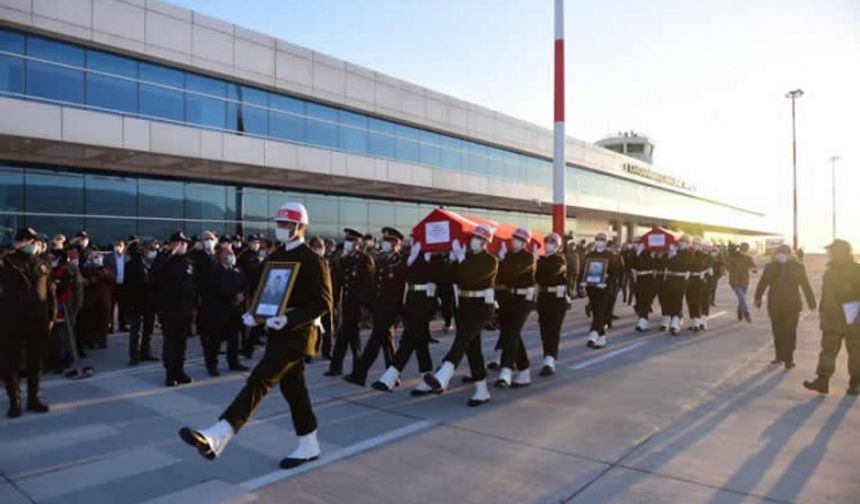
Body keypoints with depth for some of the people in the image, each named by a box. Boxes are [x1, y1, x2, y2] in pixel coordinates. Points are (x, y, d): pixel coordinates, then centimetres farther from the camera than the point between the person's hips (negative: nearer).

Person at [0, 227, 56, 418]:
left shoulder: (42, 264, 8)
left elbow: (50, 293, 9)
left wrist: (52, 316, 6)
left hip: (38, 321, 3)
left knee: (35, 361, 11)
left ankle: (33, 398, 23)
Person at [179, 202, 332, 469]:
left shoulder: (313, 261, -12)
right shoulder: (274, 258, 13)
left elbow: (323, 303, -17)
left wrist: (289, 319, -27)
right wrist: (254, 313, -1)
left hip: (296, 334, -8)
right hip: (277, 333, 9)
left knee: (259, 380, -16)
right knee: (293, 388, 13)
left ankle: (217, 437, -21)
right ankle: (308, 446, 25)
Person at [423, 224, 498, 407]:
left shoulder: (491, 260, -7)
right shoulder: (466, 256, 12)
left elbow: (472, 276, -22)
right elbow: (455, 278, 8)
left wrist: (460, 257, -18)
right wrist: (453, 259, -2)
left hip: (481, 305, -7)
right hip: (464, 304, 7)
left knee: (462, 339, -24)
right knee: (472, 346, 8)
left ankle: (442, 378, -41)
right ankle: (482, 390, 15)